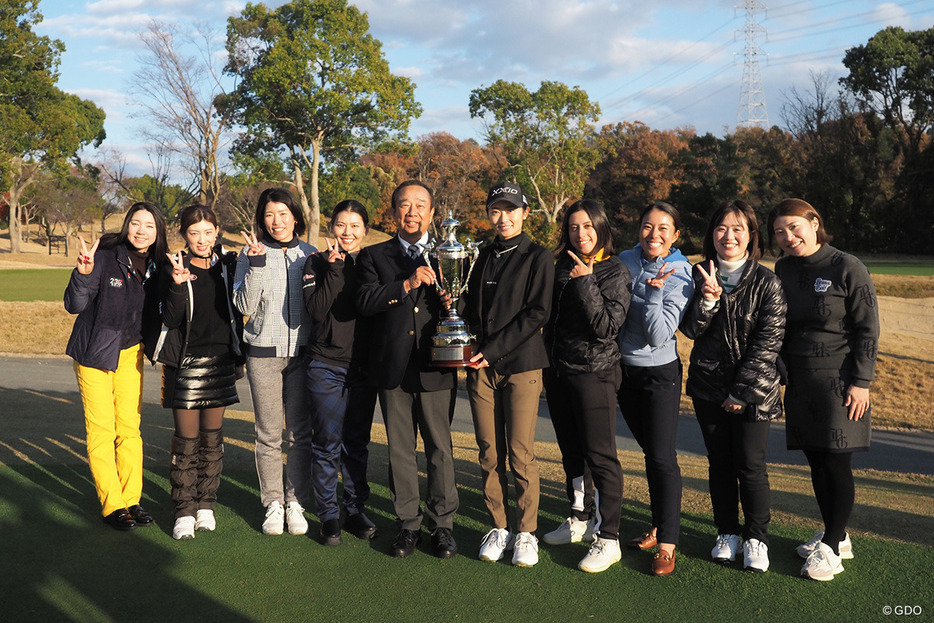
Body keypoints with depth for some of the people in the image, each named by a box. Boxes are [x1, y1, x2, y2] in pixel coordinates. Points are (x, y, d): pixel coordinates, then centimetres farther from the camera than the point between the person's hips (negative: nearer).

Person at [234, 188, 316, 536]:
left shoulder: (309, 253, 8)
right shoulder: (252, 253, 3)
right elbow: (244, 305, -6)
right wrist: (256, 264, -16)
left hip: (302, 350, 1)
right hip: (264, 352, -1)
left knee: (301, 432, 2)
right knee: (269, 434, 2)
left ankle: (296, 502, 13)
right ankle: (273, 504, 14)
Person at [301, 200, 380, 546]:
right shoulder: (317, 263, 0)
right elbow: (317, 309, -14)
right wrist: (335, 268, -16)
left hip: (364, 367, 2)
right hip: (326, 366, -2)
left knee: (357, 443, 11)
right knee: (327, 445, 1)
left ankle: (356, 510, 23)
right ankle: (329, 515, 14)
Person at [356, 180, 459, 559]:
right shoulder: (374, 256, 9)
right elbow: (364, 302, -7)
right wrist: (406, 284, -17)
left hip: (436, 369, 0)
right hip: (393, 370, 1)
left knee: (440, 449, 4)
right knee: (400, 450, 9)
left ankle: (442, 524, 18)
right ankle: (408, 524, 22)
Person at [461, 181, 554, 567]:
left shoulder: (538, 258, 0)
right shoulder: (483, 257, 16)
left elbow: (537, 313, -9)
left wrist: (493, 350, -13)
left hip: (521, 364, -4)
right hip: (482, 366, 4)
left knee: (521, 452, -3)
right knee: (489, 452, 6)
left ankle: (526, 532, 10)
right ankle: (498, 528, 17)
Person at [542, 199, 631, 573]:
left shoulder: (616, 272, -7)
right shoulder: (562, 268, 10)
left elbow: (607, 326, -18)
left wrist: (585, 283, -20)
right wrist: (547, 362, 11)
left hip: (595, 373, -6)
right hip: (559, 371, 7)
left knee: (600, 455, -5)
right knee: (571, 451, 16)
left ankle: (608, 540, 2)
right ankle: (581, 519, 31)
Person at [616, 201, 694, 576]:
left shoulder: (679, 279, -13)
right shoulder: (625, 261, -1)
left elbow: (658, 336, -21)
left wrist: (654, 291, -25)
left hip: (659, 373, -5)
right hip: (625, 369, 5)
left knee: (663, 457, -5)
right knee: (650, 452, 15)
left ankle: (667, 544, 3)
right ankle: (658, 526, 28)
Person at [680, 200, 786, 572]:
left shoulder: (766, 282, -6)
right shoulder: (700, 276, 3)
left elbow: (769, 340, -9)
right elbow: (690, 330, -1)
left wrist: (743, 391, -11)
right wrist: (708, 299, -20)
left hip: (753, 388, -3)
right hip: (708, 385, 3)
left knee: (751, 465, -2)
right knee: (719, 461, 11)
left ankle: (756, 539, 16)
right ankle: (727, 533, 26)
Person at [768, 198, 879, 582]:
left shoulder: (847, 268, -8)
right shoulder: (783, 270, 8)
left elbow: (867, 329, -8)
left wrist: (861, 382, -12)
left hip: (838, 380, -6)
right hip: (800, 383, 6)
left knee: (836, 464, -2)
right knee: (816, 463, 11)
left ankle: (830, 549, 8)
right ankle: (837, 537, 26)